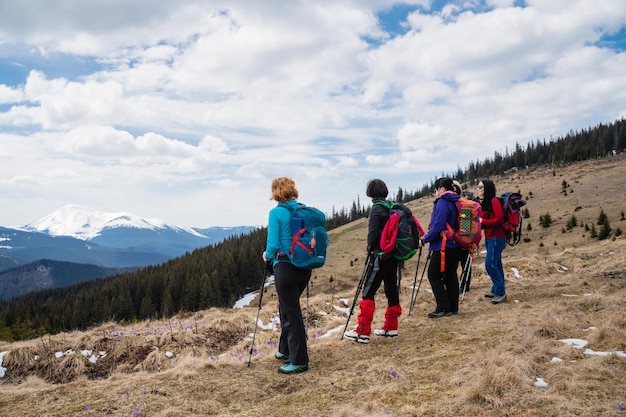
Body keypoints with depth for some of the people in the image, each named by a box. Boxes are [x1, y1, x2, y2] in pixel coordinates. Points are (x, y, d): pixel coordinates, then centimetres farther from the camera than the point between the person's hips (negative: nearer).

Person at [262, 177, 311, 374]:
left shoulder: (276, 213, -11)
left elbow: (273, 244, -16)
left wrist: (267, 255, 4)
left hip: (285, 267, -6)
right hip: (304, 267, 7)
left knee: (292, 313, 1)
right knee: (286, 307, 23)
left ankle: (299, 361, 6)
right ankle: (286, 350, 34)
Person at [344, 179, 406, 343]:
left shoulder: (376, 209, -12)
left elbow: (372, 233, -16)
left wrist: (370, 248, 2)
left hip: (380, 255, -8)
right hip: (394, 254, 8)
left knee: (368, 292, -6)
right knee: (391, 288, 14)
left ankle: (362, 332, -7)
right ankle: (391, 327, 22)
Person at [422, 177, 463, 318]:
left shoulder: (442, 202, -14)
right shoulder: (456, 202, 14)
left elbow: (438, 226, -21)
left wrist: (426, 238, -7)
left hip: (443, 246, -9)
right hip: (455, 245, 9)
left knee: (434, 275, -3)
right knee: (451, 276, 13)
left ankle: (443, 308, -4)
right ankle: (453, 307, 18)